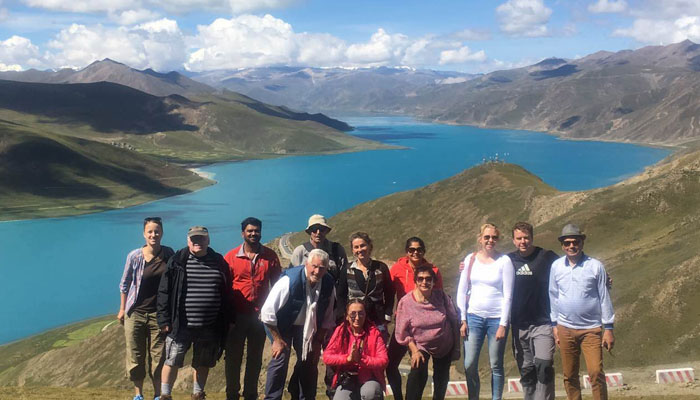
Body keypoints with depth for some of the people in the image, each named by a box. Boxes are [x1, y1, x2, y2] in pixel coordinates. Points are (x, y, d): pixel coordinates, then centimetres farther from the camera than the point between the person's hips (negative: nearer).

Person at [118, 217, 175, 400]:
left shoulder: (168, 254, -2)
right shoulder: (134, 256, -6)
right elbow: (124, 284, 5)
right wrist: (122, 309, 6)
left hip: (159, 314, 1)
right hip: (136, 313, 0)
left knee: (158, 356, 5)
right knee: (135, 355, 6)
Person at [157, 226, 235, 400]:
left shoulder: (219, 262, 4)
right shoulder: (177, 261, -3)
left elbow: (227, 294, 9)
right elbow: (164, 292, -3)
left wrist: (228, 320, 7)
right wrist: (164, 320, -9)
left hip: (210, 327, 2)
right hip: (181, 325, -2)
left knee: (203, 364, 14)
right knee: (172, 361, 2)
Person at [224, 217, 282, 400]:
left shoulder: (270, 256, 1)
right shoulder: (231, 256, -3)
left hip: (260, 316, 1)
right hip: (237, 315, -1)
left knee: (255, 359, 11)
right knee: (233, 357, 7)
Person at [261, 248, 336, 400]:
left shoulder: (329, 285, -17)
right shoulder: (290, 280, -31)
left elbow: (327, 319, -1)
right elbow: (268, 312, -25)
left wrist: (318, 342, -1)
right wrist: (277, 339, -19)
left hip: (308, 327, 4)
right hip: (283, 324, -4)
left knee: (310, 363, 5)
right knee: (280, 358, -14)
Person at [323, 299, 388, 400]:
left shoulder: (374, 333, -7)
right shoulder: (340, 331, -1)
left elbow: (383, 361, -13)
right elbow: (326, 357, -6)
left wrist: (361, 359, -25)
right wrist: (348, 358, -21)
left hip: (370, 379, -2)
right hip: (347, 380, 2)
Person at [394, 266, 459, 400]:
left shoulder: (442, 297, -17)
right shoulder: (406, 302, -21)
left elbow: (454, 321, -4)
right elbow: (402, 332, -15)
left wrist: (457, 346, 0)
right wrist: (414, 351, -19)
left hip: (445, 346, 2)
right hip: (420, 346, -2)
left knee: (441, 379, 16)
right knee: (418, 373, -24)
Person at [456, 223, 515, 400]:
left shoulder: (504, 261, -3)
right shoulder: (470, 259, 5)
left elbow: (508, 295, -5)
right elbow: (462, 291, 6)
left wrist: (503, 324, -9)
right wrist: (463, 320, 1)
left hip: (497, 318, -2)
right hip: (474, 317, 2)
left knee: (496, 365, 4)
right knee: (469, 365, -2)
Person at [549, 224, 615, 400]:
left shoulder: (595, 266, -3)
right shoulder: (556, 266, 3)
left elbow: (604, 297, -1)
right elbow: (553, 297, 10)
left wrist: (608, 328, -3)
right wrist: (554, 324, 9)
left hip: (591, 329, -2)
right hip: (565, 328, 3)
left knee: (596, 373, -9)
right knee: (569, 376, 8)